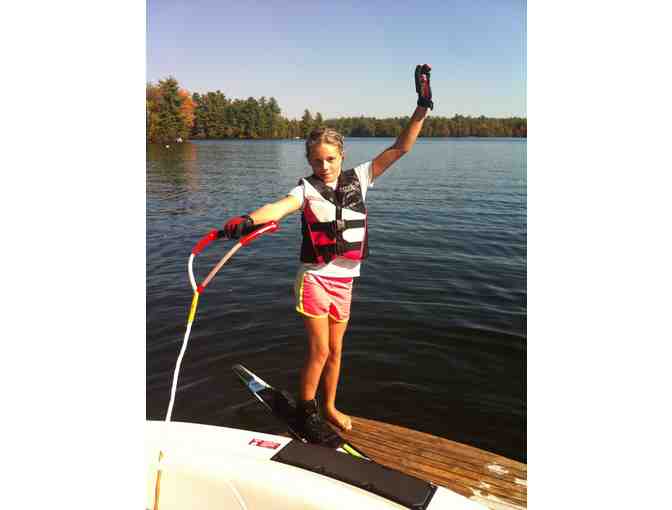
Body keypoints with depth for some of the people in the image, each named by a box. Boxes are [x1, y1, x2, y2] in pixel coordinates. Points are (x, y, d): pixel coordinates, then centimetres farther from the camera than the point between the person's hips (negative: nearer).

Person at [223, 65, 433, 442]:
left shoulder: (358, 179, 1)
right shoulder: (307, 189, -10)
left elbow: (399, 149, -2)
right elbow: (279, 207, -31)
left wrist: (423, 107, -9)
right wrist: (249, 220, -52)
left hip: (345, 280, 4)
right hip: (315, 278, -4)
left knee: (336, 351, 16)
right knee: (319, 351, 0)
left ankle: (330, 407, 37)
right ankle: (306, 409, 24)